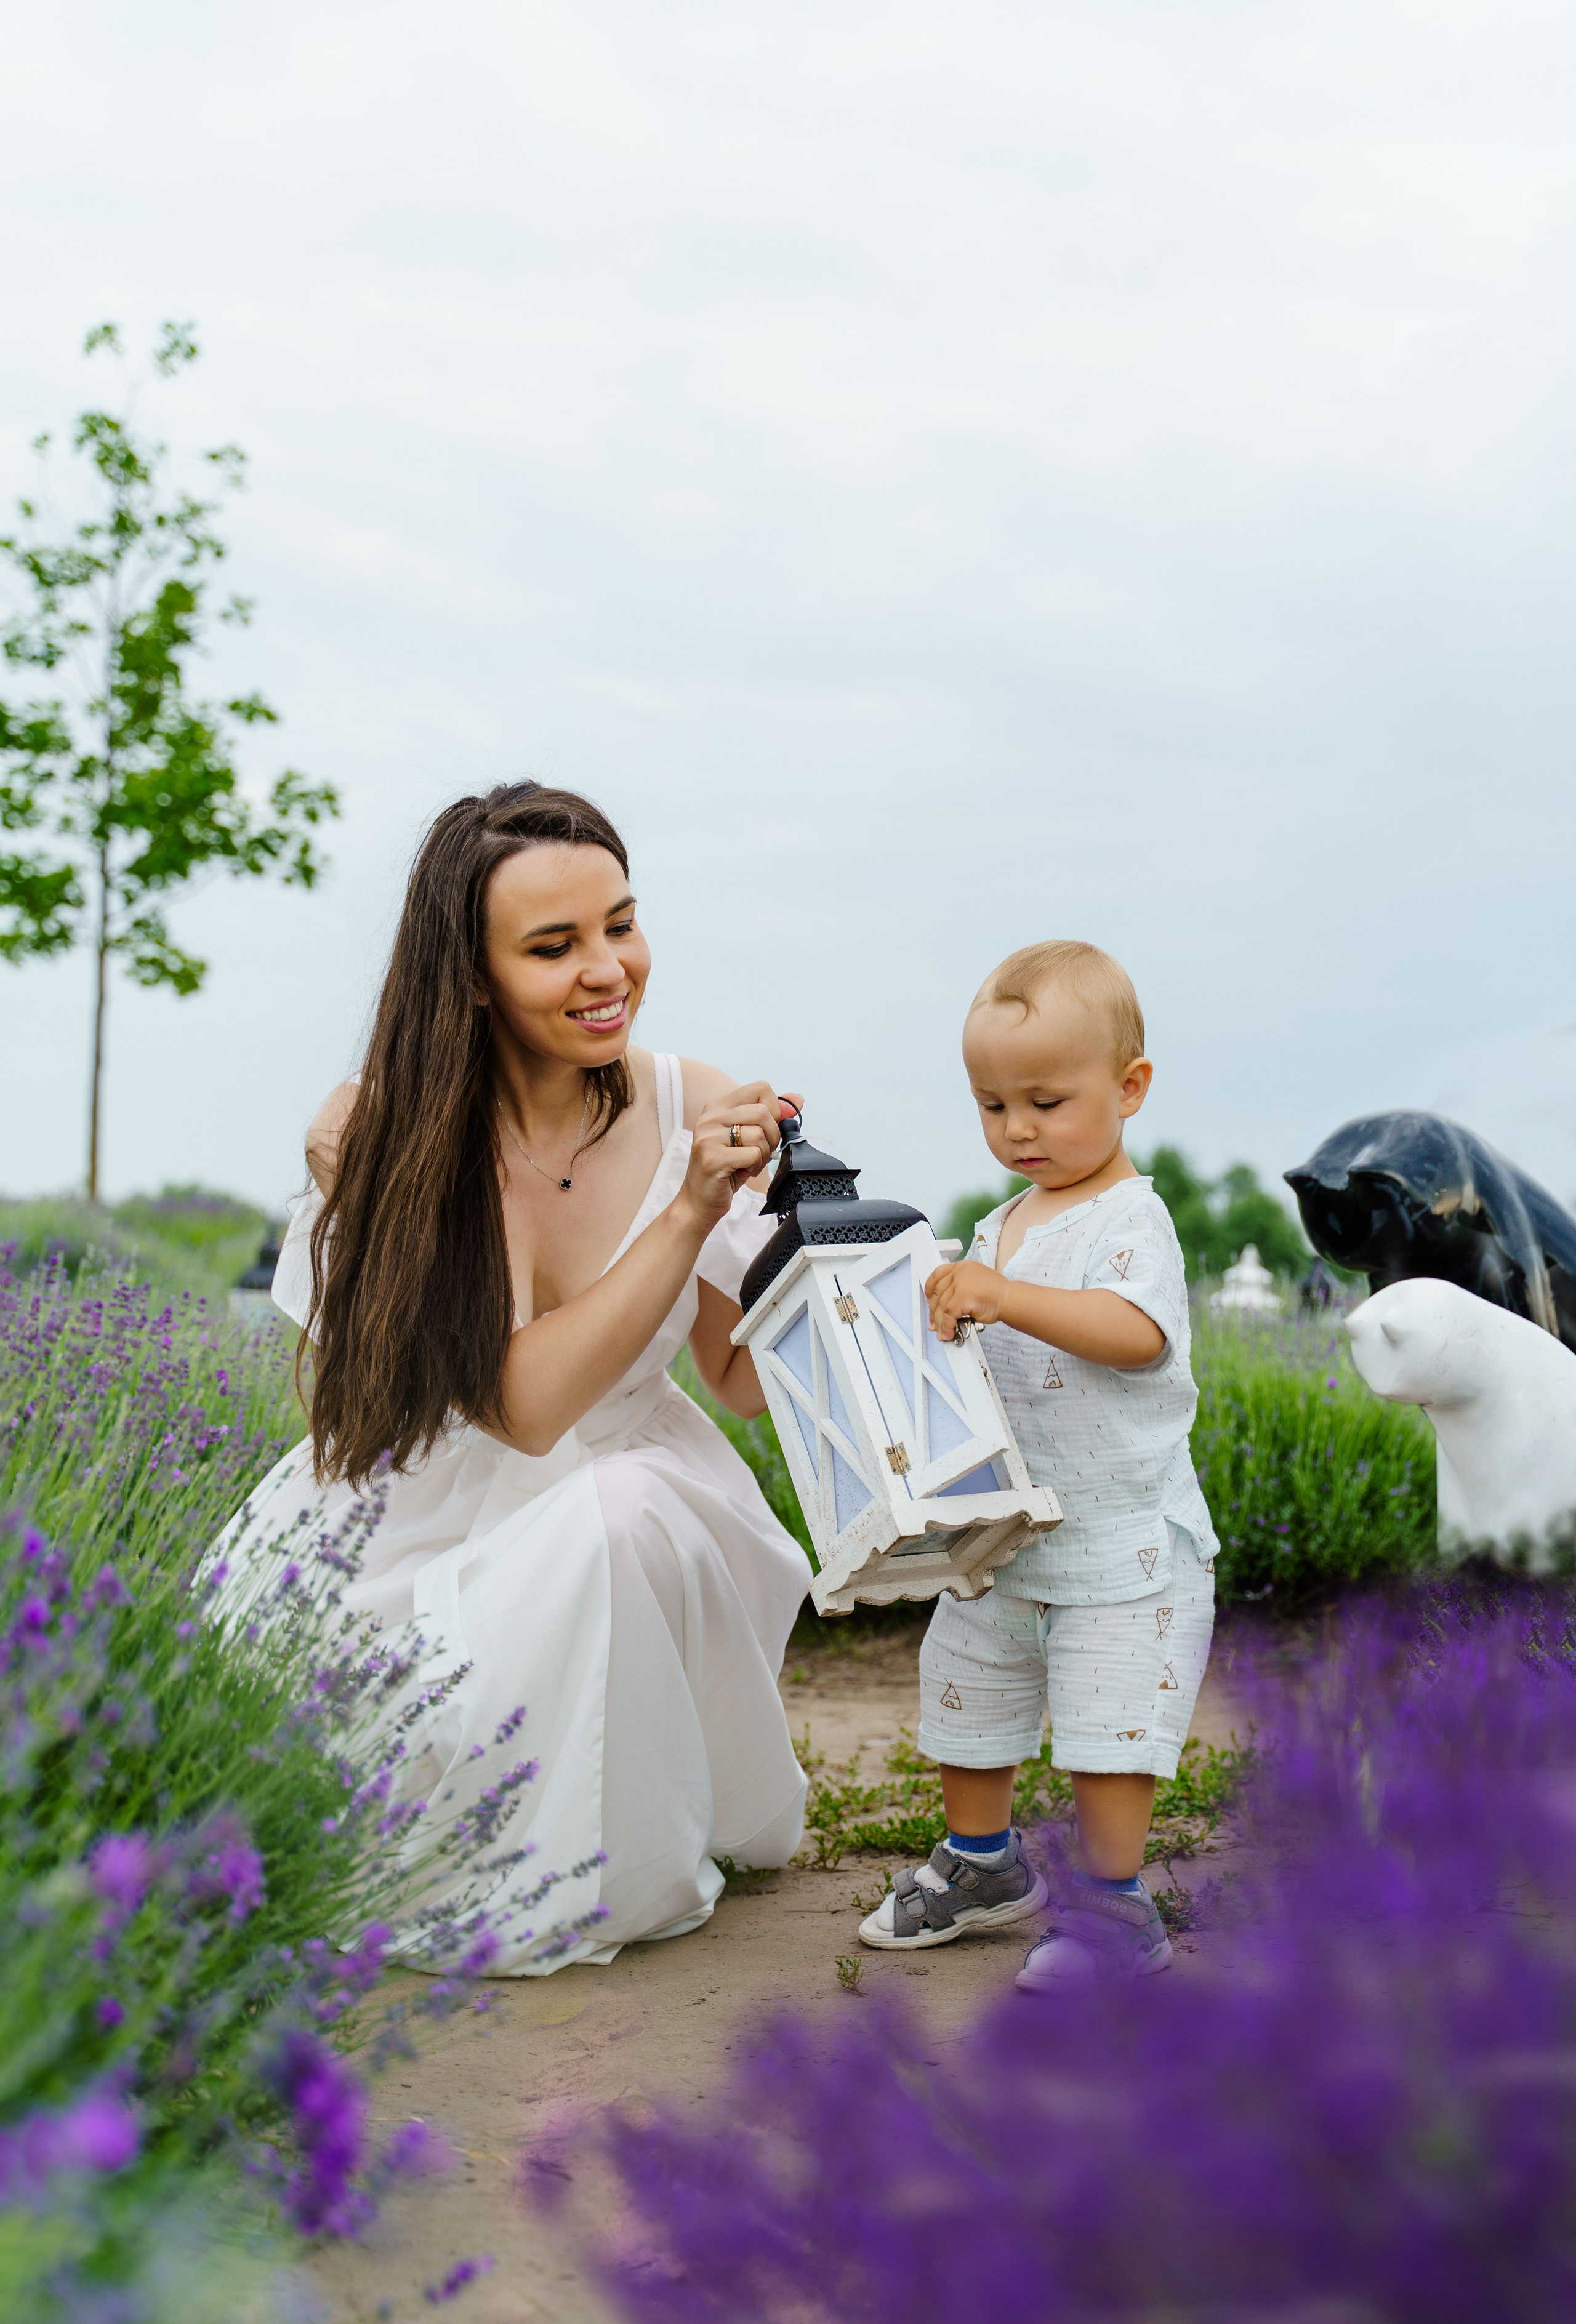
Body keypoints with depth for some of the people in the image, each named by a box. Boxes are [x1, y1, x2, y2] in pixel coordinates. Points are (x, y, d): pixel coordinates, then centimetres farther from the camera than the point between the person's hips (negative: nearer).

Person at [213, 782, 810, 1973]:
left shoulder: (698, 1112, -10)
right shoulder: (375, 1136, -16)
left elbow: (747, 1382, -2)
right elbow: (525, 1403, -24)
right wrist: (686, 1216, -31)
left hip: (629, 1486, 1)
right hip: (427, 1496, -1)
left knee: (608, 1518, -35)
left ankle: (614, 1872, -8)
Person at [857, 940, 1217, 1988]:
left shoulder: (1129, 1217, -14)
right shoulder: (1001, 1229, 11)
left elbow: (1136, 1333, -33)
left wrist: (1003, 1297, -40)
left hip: (1122, 1544, -8)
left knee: (1108, 1727, -6)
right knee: (964, 1693, 18)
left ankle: (1112, 1911, 9)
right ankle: (983, 1865, 37)